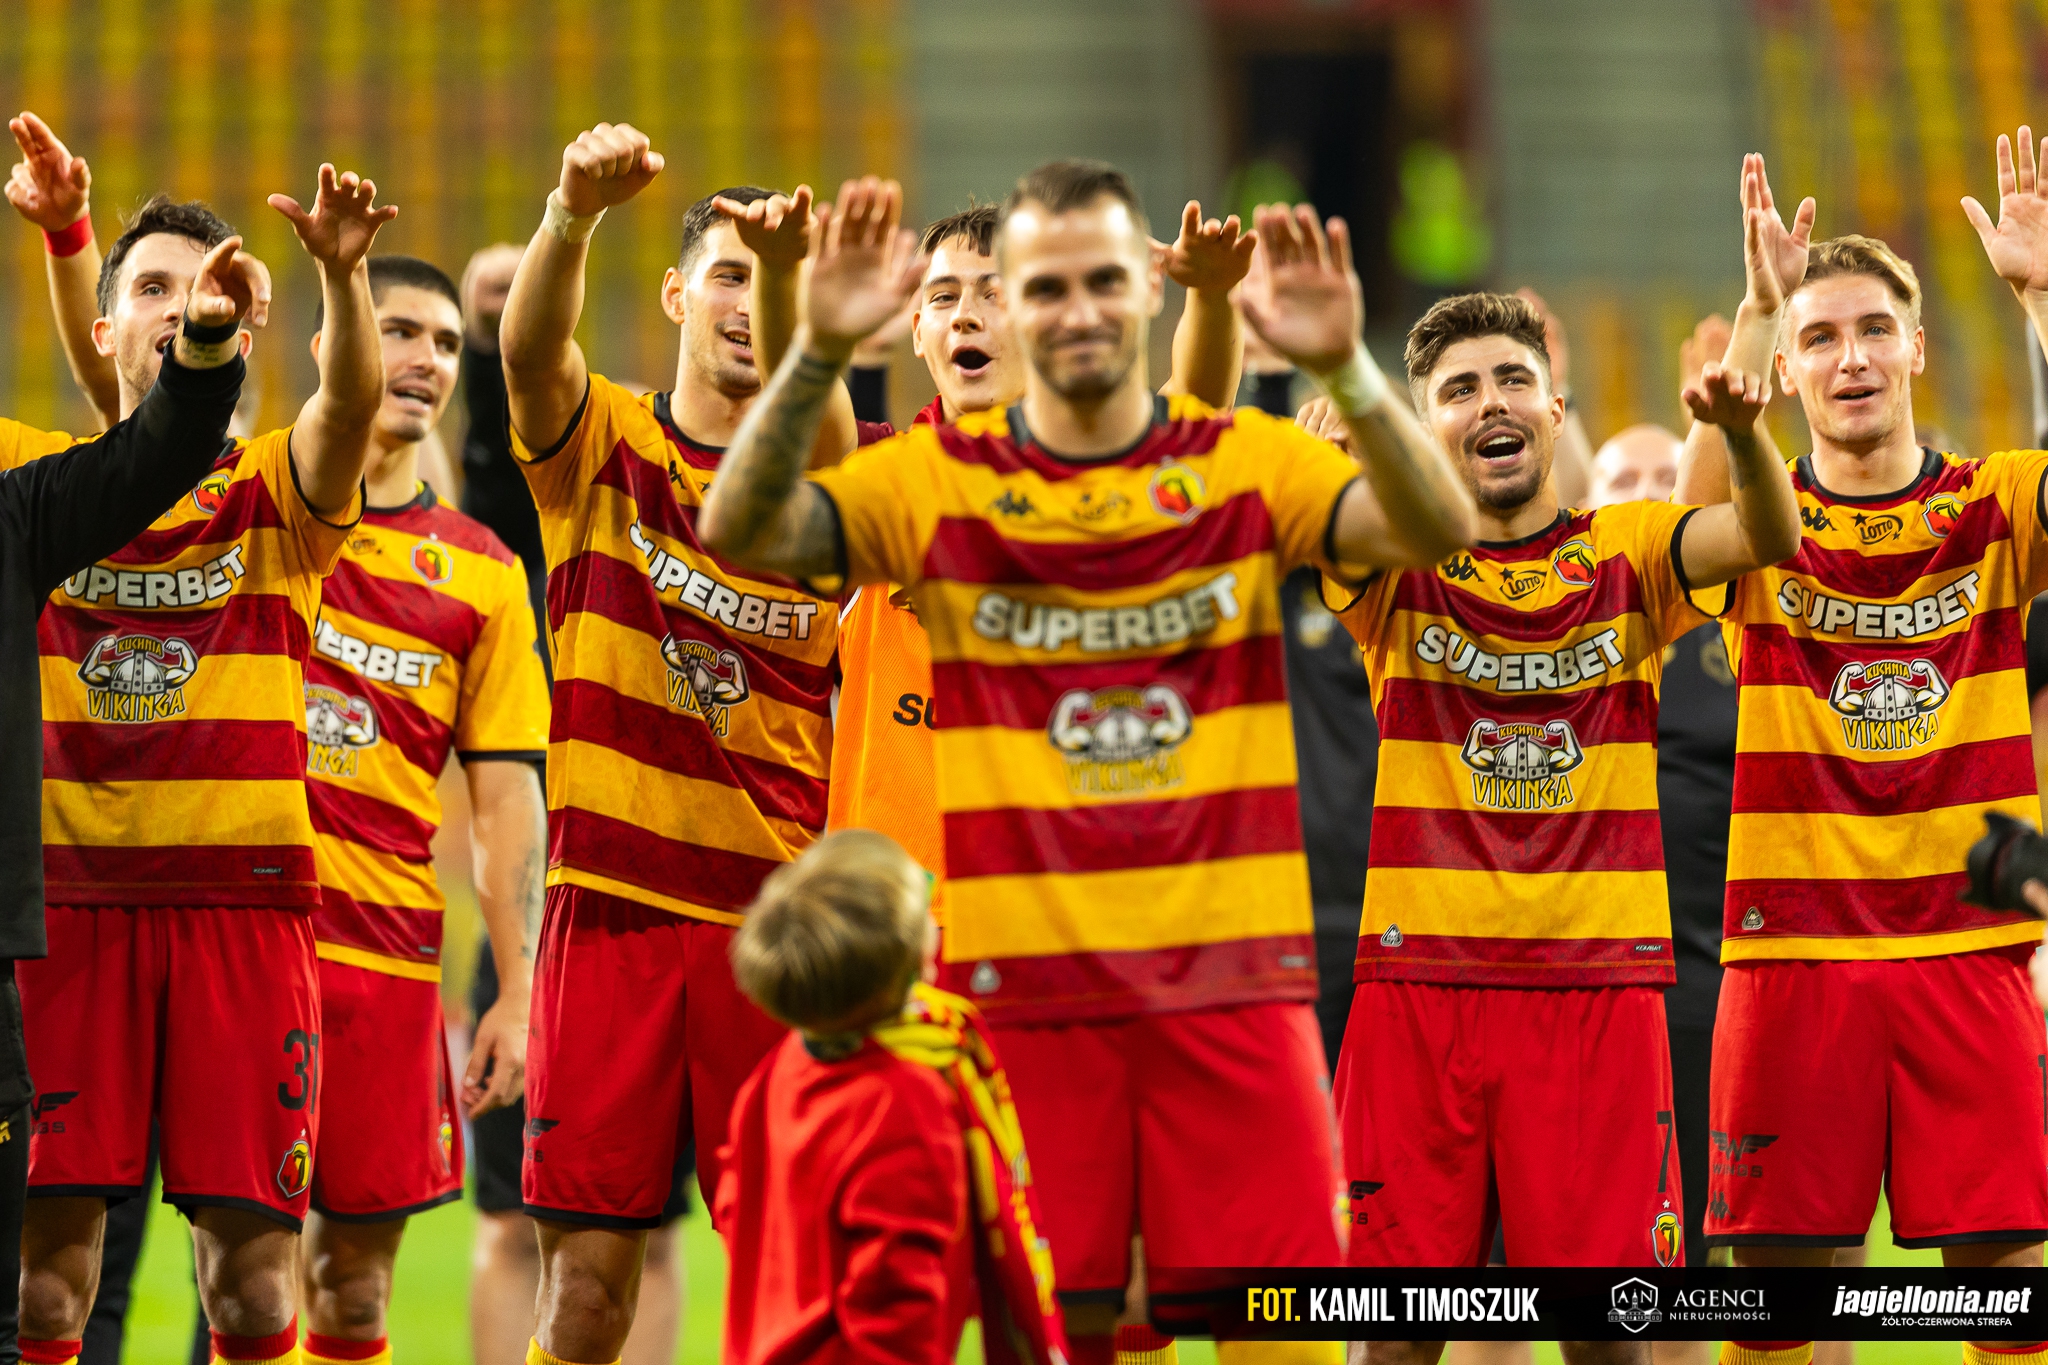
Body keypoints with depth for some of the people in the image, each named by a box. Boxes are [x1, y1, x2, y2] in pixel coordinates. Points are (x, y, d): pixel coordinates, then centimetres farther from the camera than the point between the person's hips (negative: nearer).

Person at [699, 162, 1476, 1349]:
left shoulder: (1249, 463, 3)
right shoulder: (941, 480, 2)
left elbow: (1437, 530, -12)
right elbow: (741, 531, -10)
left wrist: (1346, 370, -28)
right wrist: (819, 356, -24)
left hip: (1230, 973, 0)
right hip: (1024, 978, 0)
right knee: (1050, 1324, 1)